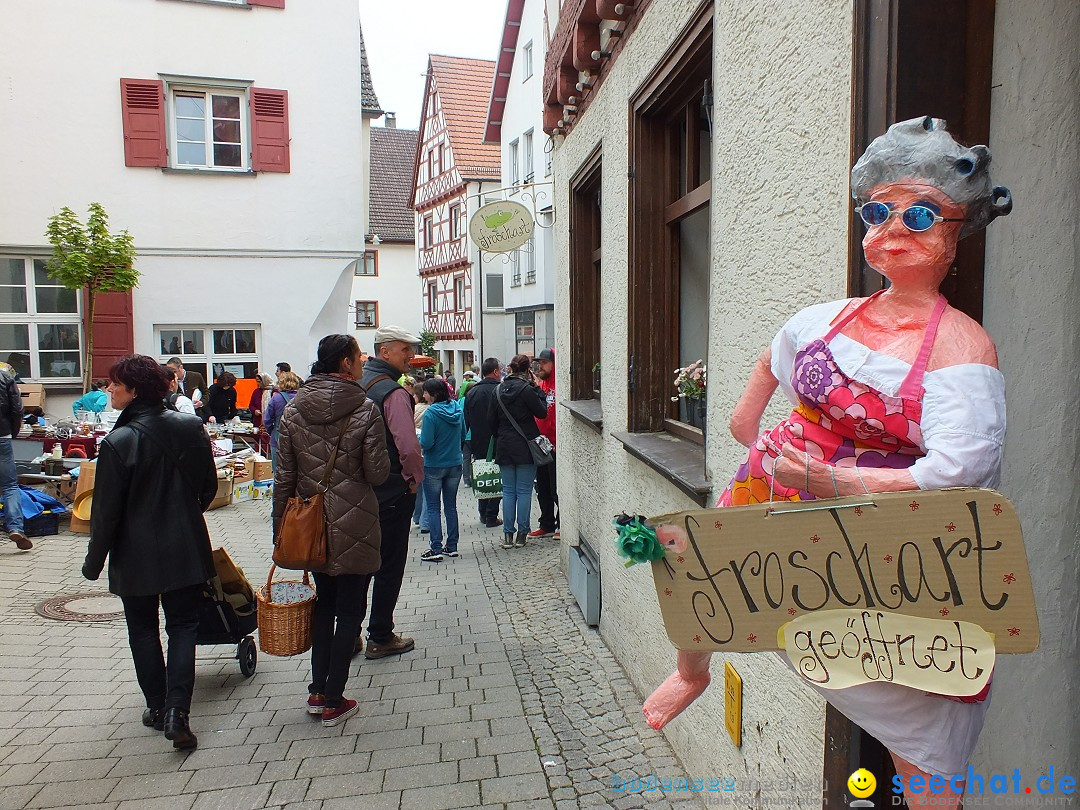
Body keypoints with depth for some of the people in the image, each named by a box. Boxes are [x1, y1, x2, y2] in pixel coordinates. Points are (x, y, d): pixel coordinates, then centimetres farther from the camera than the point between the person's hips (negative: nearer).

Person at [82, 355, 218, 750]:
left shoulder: (118, 442, -18)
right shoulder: (191, 427, -5)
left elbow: (106, 511, -13)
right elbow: (209, 487, 5)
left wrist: (94, 561, 0)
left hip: (136, 555, -2)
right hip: (186, 550, 3)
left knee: (143, 630, 17)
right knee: (183, 627, 11)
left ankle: (157, 707, 27)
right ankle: (177, 711, 1)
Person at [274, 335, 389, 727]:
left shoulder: (293, 410, 1)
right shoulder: (365, 409, -12)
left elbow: (284, 477, 2)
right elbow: (378, 473, -12)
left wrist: (280, 527, 9)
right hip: (354, 527, -5)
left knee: (323, 603, 21)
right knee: (349, 610, 8)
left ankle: (318, 691, 27)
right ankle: (333, 701, 15)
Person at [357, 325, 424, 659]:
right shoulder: (393, 392, -19)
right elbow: (408, 446, -26)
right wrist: (415, 478, -9)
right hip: (392, 491, -8)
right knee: (389, 565, 5)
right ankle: (380, 638, 15)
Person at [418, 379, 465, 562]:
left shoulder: (430, 413, -18)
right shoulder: (457, 409, 1)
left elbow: (426, 443, -20)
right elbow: (463, 436, 11)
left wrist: (418, 440, 0)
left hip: (433, 466, -6)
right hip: (455, 464, 6)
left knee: (433, 507, 2)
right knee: (451, 505, 14)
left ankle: (436, 549, 1)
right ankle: (452, 546, 19)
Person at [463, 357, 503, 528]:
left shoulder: (472, 392, 4)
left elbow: (466, 421, 7)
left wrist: (468, 445, 12)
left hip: (477, 444, 5)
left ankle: (483, 513, 23)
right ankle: (491, 516, 4)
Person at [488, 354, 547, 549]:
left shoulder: (499, 390, 4)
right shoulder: (526, 389, -13)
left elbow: (491, 420, 7)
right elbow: (542, 412, -6)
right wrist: (537, 388, 0)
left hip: (504, 447, 4)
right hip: (525, 447, -4)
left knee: (508, 491, 10)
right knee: (524, 491, 4)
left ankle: (508, 534, 10)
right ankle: (522, 534, 7)